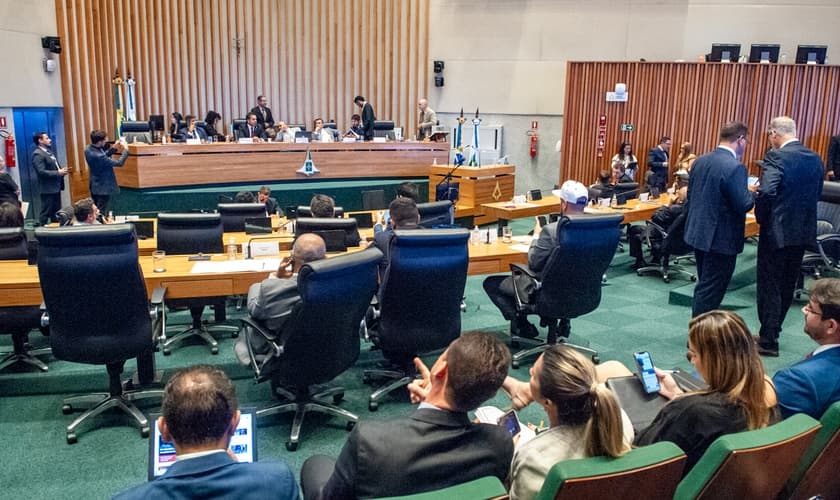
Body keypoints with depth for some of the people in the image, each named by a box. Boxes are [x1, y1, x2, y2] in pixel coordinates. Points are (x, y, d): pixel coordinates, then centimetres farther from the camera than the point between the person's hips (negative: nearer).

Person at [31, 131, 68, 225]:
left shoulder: (49, 151, 15)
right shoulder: (37, 154, -15)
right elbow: (41, 172, -23)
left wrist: (61, 170, 3)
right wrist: (58, 173, -21)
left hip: (56, 187, 9)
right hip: (48, 188, -9)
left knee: (56, 211, 16)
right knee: (46, 212, -2)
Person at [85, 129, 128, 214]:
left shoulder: (88, 149, -6)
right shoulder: (98, 156, -33)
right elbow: (119, 163, -26)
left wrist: (113, 148, 2)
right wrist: (126, 150, -13)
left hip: (94, 186, 9)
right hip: (103, 188, -9)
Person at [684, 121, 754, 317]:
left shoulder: (700, 161, 5)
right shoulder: (735, 167, -19)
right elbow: (743, 205, -20)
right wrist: (751, 192, -2)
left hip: (698, 233, 8)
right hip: (721, 239, -8)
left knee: (705, 286, 20)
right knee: (711, 291, 2)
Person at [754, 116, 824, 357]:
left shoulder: (776, 157, -15)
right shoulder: (815, 159, 7)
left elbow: (766, 192, -25)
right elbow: (817, 193, 12)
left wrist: (761, 217, -9)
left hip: (778, 230, -7)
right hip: (804, 231, 7)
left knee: (769, 286, 2)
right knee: (787, 285, 16)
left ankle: (768, 341, 6)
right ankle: (772, 332, 28)